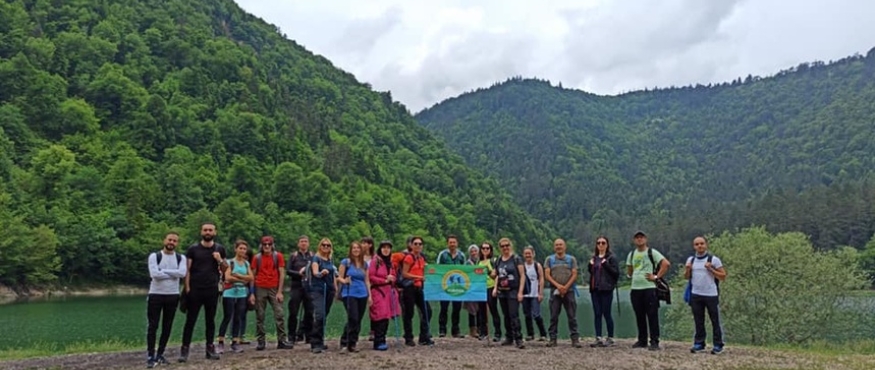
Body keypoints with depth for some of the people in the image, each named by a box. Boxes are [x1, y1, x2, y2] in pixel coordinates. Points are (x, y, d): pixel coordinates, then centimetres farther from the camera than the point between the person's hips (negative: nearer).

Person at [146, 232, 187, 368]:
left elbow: (182, 273, -15)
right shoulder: (154, 256, -3)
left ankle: (160, 354, 18)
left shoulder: (181, 258, 4)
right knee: (153, 326, -2)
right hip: (156, 295, -3)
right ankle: (150, 356, 3)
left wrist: (163, 271, -17)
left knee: (167, 326, 8)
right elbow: (154, 274, -18)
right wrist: (173, 274, -12)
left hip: (173, 296, 3)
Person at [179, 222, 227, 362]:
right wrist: (187, 287, -9)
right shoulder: (193, 249, -1)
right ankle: (184, 349, 3)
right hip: (195, 290, -2)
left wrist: (220, 260, -8)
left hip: (212, 290, 2)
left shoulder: (220, 249, 7)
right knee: (190, 320, 0)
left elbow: (225, 269, 13)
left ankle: (210, 348, 14)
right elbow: (187, 269, -2)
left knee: (210, 320, 8)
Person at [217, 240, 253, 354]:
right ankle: (221, 343, 0)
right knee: (227, 318, -4)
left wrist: (238, 275, -11)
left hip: (242, 294, 4)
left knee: (238, 319, 4)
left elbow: (251, 277, 2)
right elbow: (227, 277, -14)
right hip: (229, 293, -4)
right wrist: (243, 280, -8)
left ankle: (235, 343, 8)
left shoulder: (246, 263, 12)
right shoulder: (229, 262, -2)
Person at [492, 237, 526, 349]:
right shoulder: (498, 260, 10)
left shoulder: (516, 259, -5)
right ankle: (509, 338, 20)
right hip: (502, 291, 5)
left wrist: (520, 292, -13)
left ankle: (518, 339, -11)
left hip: (513, 291, -5)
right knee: (506, 315, 10)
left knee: (514, 315, -12)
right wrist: (495, 287, 7)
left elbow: (522, 275, -7)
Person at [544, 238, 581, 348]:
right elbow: (547, 275, 0)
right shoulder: (549, 259, 10)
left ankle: (575, 339, 1)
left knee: (572, 316, -1)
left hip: (569, 291, -1)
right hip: (555, 291, 1)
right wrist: (558, 285, -13)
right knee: (554, 316, 2)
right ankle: (553, 339, 7)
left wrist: (565, 287, -12)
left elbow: (574, 275, 0)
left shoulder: (571, 259, 10)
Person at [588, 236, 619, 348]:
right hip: (595, 289, 6)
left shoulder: (611, 258, -3)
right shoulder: (594, 258, 16)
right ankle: (598, 338, 8)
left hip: (606, 289, -6)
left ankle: (610, 338, 7)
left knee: (606, 313, -3)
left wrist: (606, 264, -18)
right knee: (597, 314, 5)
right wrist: (590, 265, 4)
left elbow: (616, 273, -10)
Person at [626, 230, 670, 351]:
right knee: (639, 316, 10)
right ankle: (642, 340, 18)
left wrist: (656, 276, -13)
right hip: (635, 288, 6)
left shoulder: (652, 252, -2)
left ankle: (654, 342, -1)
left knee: (652, 316, -5)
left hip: (649, 288, -5)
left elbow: (666, 263, -12)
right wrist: (631, 275, 8)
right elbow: (629, 271, 27)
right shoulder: (631, 254, 15)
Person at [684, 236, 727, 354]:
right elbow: (686, 277, 15)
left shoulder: (714, 259, -4)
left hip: (711, 295, -4)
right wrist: (687, 270, -5)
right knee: (698, 321, 9)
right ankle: (699, 343, 16)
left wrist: (711, 269, -16)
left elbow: (723, 276, -4)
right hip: (696, 295, 4)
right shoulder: (690, 259, 9)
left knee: (715, 320, 4)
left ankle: (718, 345, 13)